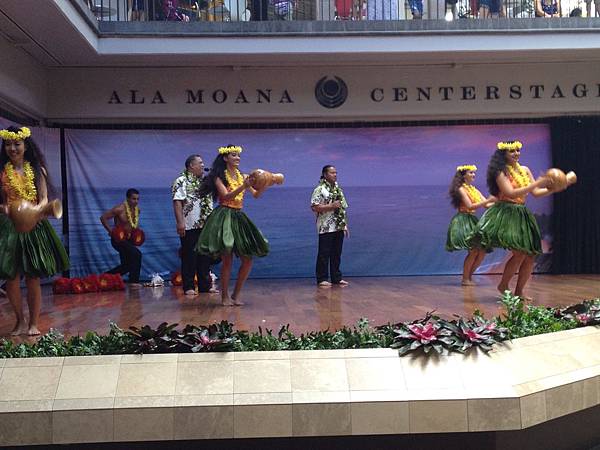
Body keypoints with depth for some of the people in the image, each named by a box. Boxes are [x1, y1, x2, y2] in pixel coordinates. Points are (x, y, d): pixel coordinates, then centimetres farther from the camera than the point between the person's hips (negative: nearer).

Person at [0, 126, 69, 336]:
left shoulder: (37, 169, 6)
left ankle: (33, 323, 12)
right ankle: (20, 322, 17)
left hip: (33, 226, 0)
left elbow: (44, 199, 0)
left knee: (33, 277, 2)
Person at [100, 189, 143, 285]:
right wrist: (111, 231, -19)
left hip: (128, 240, 8)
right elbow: (103, 218, -17)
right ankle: (134, 281, -18)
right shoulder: (120, 209, -20)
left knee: (126, 266, 11)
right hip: (118, 239, -8)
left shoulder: (137, 210, 3)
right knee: (136, 254, -25)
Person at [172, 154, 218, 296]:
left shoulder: (204, 182, 20)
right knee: (189, 258, -3)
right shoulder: (182, 181, -4)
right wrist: (180, 222, -21)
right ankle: (188, 287, 4)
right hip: (189, 226, -7)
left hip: (205, 226, 7)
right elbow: (177, 202, -13)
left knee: (205, 258, 9)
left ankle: (205, 285, 16)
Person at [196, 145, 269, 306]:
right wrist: (243, 187, -26)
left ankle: (236, 294, 16)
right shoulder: (219, 177, -3)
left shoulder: (243, 176, 11)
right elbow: (226, 196, -15)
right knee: (227, 259, -5)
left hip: (238, 218, 6)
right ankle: (225, 296, 10)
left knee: (248, 259, 3)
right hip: (224, 218, -6)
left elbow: (256, 195, 6)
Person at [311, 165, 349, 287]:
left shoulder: (338, 189, 16)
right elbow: (314, 207, -15)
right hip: (326, 228, -7)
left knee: (336, 254, 10)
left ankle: (336, 277, 17)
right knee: (324, 254, -2)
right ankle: (322, 279, 3)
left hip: (339, 227, 7)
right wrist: (331, 206, -18)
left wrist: (346, 225, 15)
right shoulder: (319, 190, -6)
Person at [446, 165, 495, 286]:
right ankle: (465, 279, -2)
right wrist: (488, 200, -20)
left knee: (482, 251, 2)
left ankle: (469, 276, 15)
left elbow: (487, 204, 9)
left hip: (472, 221, 8)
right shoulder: (461, 189, -6)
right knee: (473, 251, -14)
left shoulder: (475, 190, 17)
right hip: (463, 221, -8)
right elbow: (470, 206, -17)